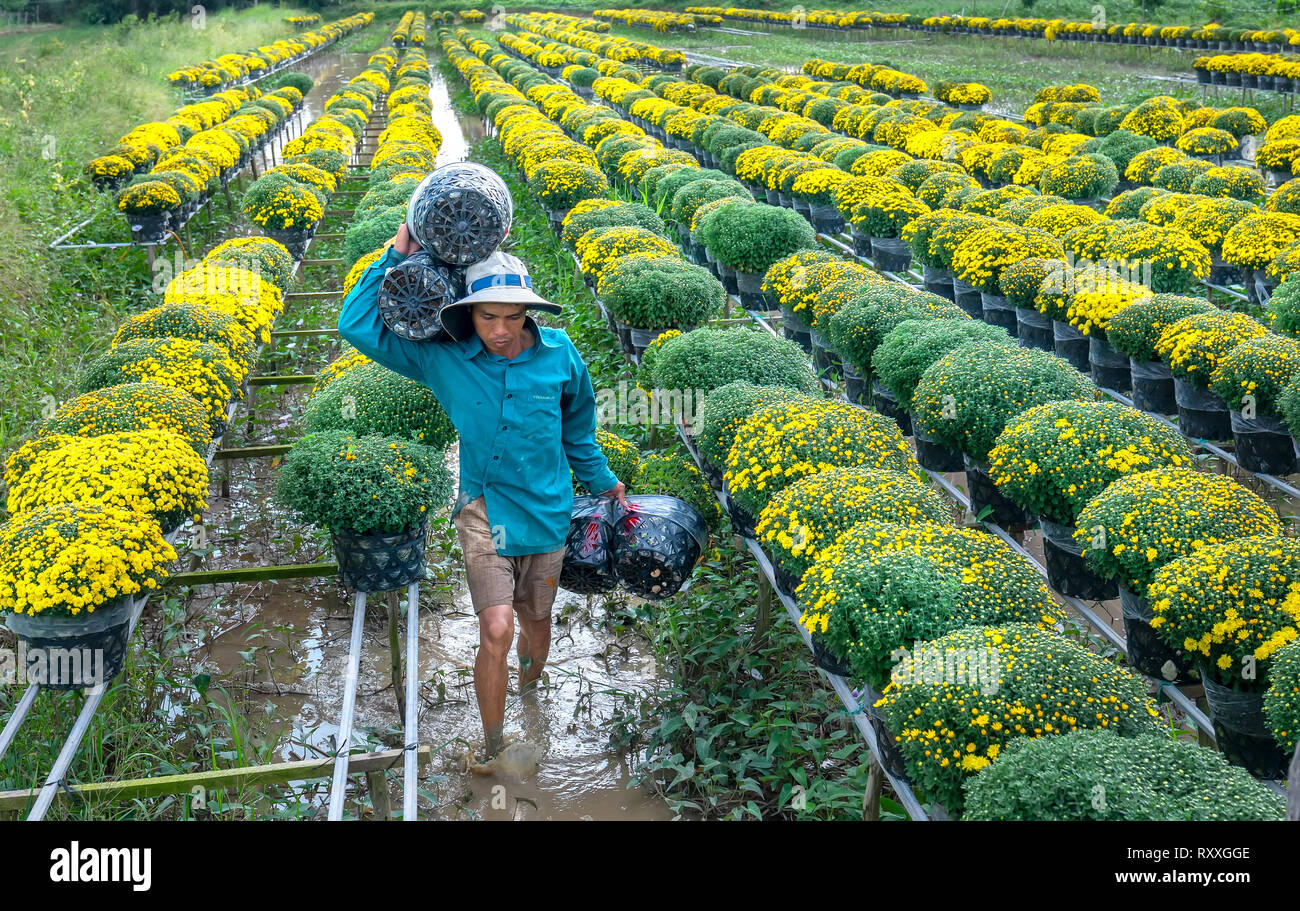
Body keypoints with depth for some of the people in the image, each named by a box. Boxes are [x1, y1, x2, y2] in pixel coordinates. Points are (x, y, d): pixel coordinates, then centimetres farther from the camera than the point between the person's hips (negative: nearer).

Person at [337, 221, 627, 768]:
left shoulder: (559, 354, -7)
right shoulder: (443, 360, -10)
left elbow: (577, 426, 12)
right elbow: (357, 326, -11)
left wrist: (601, 480, 23)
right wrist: (396, 258, -13)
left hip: (547, 511, 2)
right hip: (485, 507, -2)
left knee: (536, 621, 16)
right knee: (497, 630, -15)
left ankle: (531, 692, 49)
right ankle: (493, 751, 4)